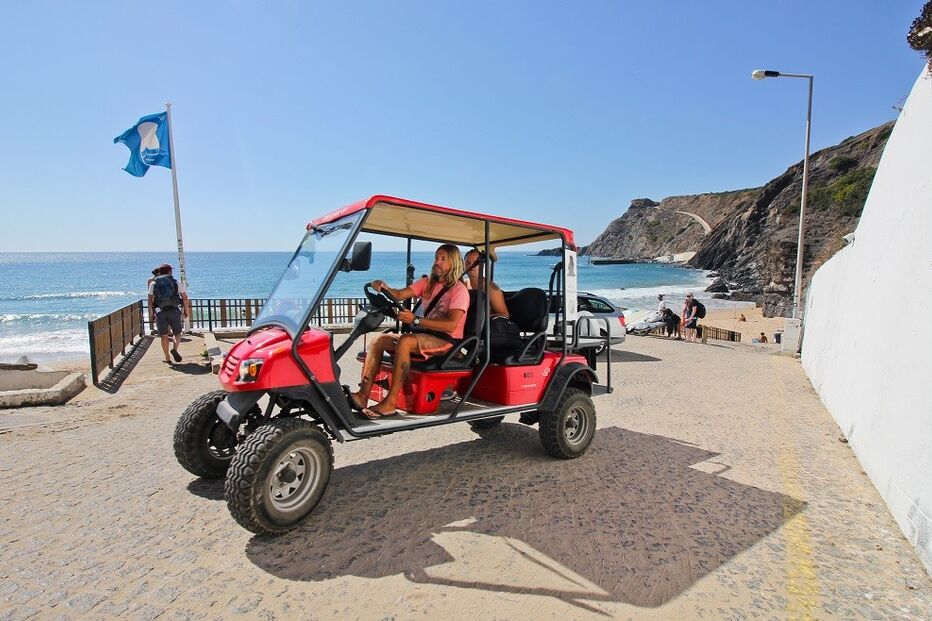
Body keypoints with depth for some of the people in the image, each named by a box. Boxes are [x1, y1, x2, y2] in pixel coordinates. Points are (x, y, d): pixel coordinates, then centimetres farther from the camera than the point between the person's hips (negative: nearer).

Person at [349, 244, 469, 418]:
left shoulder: (459, 290, -6)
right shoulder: (428, 283, 15)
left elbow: (451, 324, -22)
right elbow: (400, 295, 1)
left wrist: (416, 320, -29)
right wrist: (384, 288, -21)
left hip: (446, 341, -7)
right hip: (424, 336, 7)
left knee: (406, 341, -33)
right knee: (379, 340, -9)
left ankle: (389, 403, -32)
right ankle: (363, 395, -19)